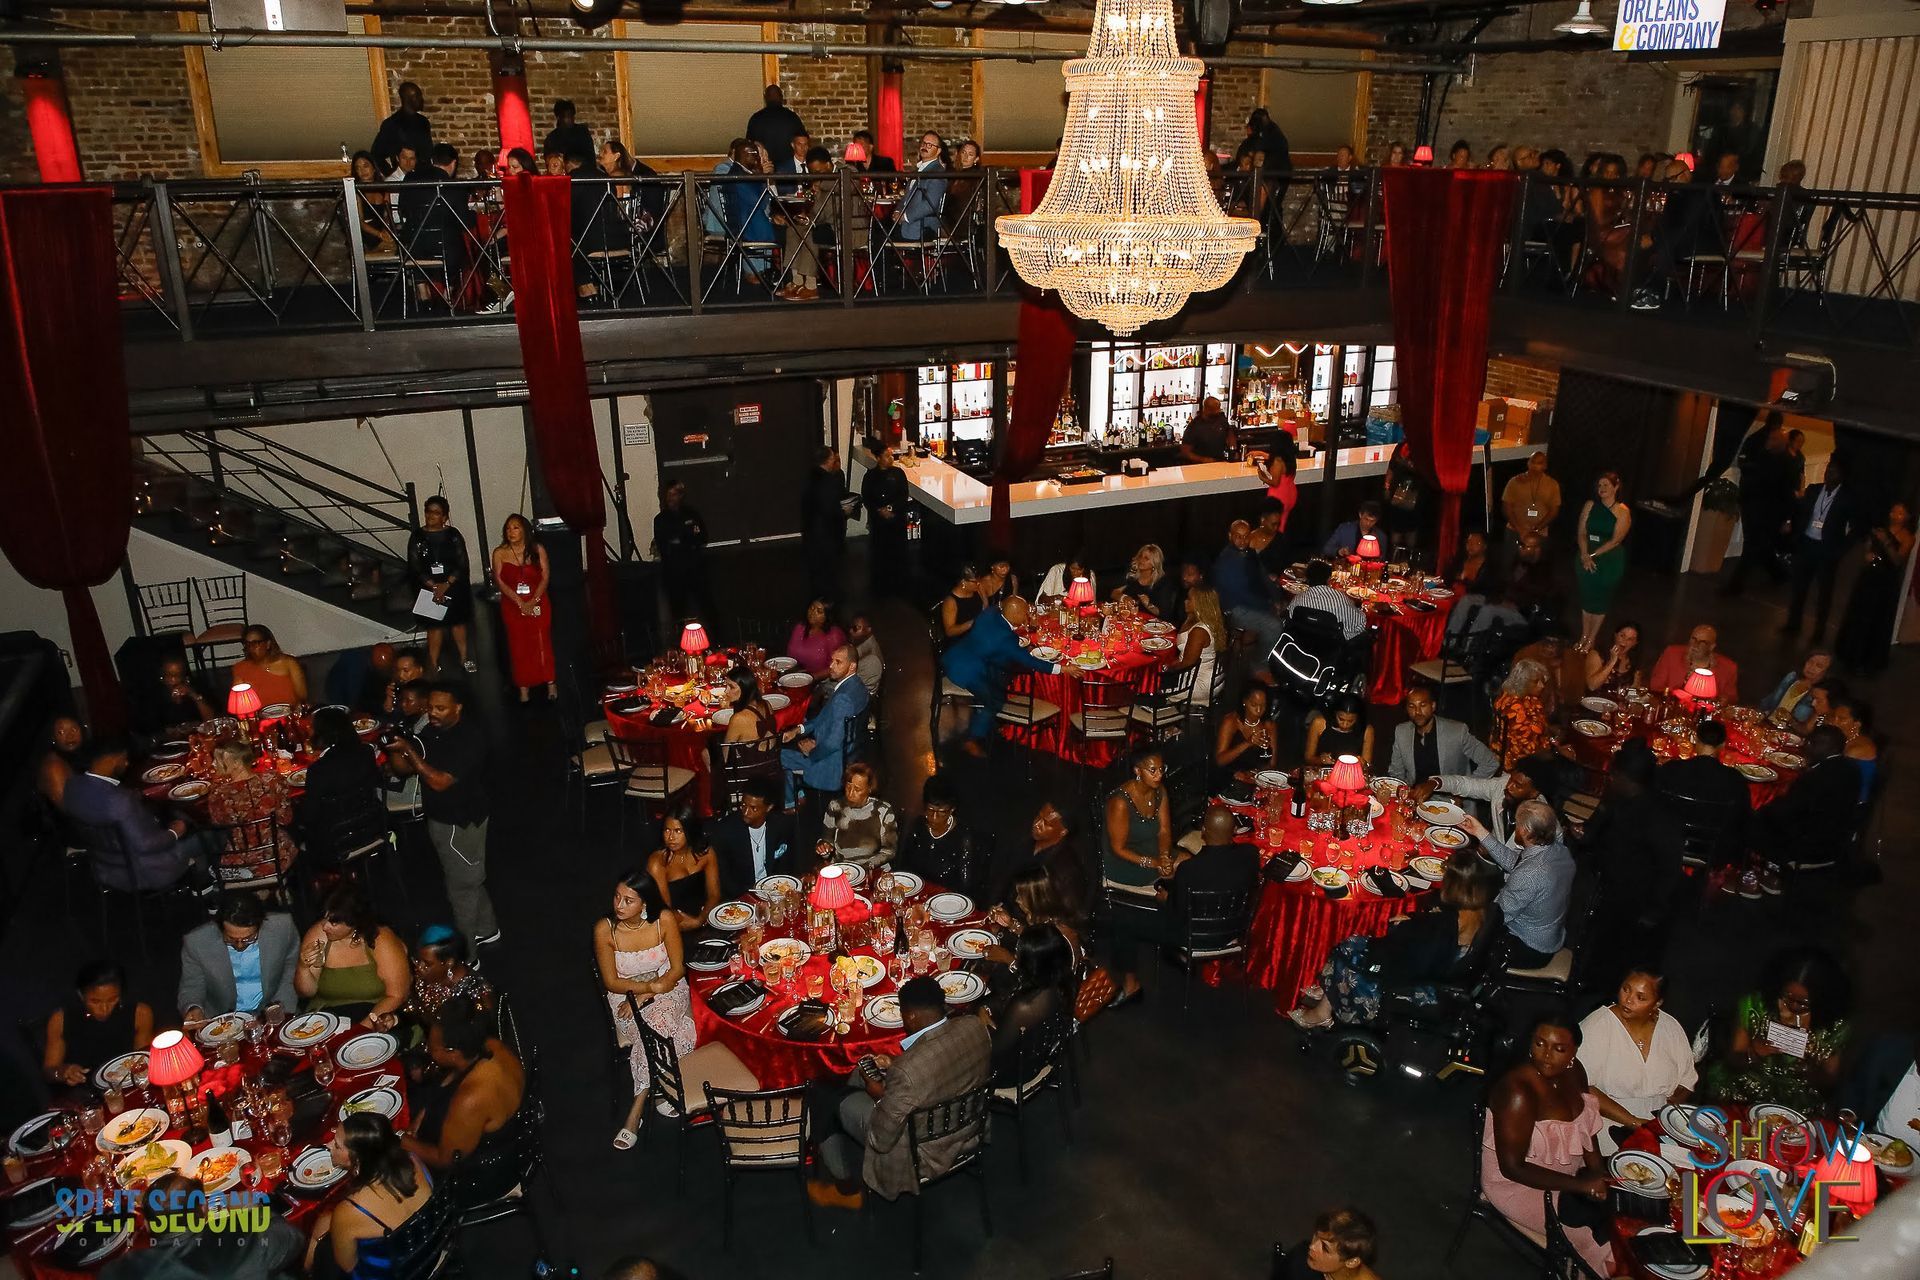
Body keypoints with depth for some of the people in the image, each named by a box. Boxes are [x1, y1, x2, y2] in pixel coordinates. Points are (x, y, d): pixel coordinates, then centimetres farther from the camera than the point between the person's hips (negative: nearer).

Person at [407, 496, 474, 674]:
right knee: (435, 625, 0)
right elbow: (414, 566, -6)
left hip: (454, 586, 1)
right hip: (429, 588, -1)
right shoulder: (418, 536, -2)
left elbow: (462, 564, -6)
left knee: (458, 622, 11)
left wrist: (446, 584, -17)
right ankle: (433, 665, 6)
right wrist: (434, 586, -16)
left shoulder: (453, 535, -2)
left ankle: (464, 659, 25)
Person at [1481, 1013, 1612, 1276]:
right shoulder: (1518, 1094, -30)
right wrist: (1579, 1185, -26)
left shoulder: (1573, 1071, -7)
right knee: (1602, 1219, -16)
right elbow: (1513, 1167, -25)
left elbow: (1585, 1127, 8)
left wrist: (1597, 1173, -8)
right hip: (1517, 1183, -7)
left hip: (1563, 1170, 7)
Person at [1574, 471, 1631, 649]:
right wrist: (1585, 556, -16)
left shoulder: (1623, 512, -10)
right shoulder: (1590, 505, 1)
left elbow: (1615, 540, -15)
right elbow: (1582, 533, -3)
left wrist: (1593, 555, -17)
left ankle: (1591, 640, 17)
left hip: (1610, 562, -3)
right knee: (1586, 598, 11)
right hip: (1588, 559, 3)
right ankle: (1583, 638, 22)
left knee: (1601, 601, 6)